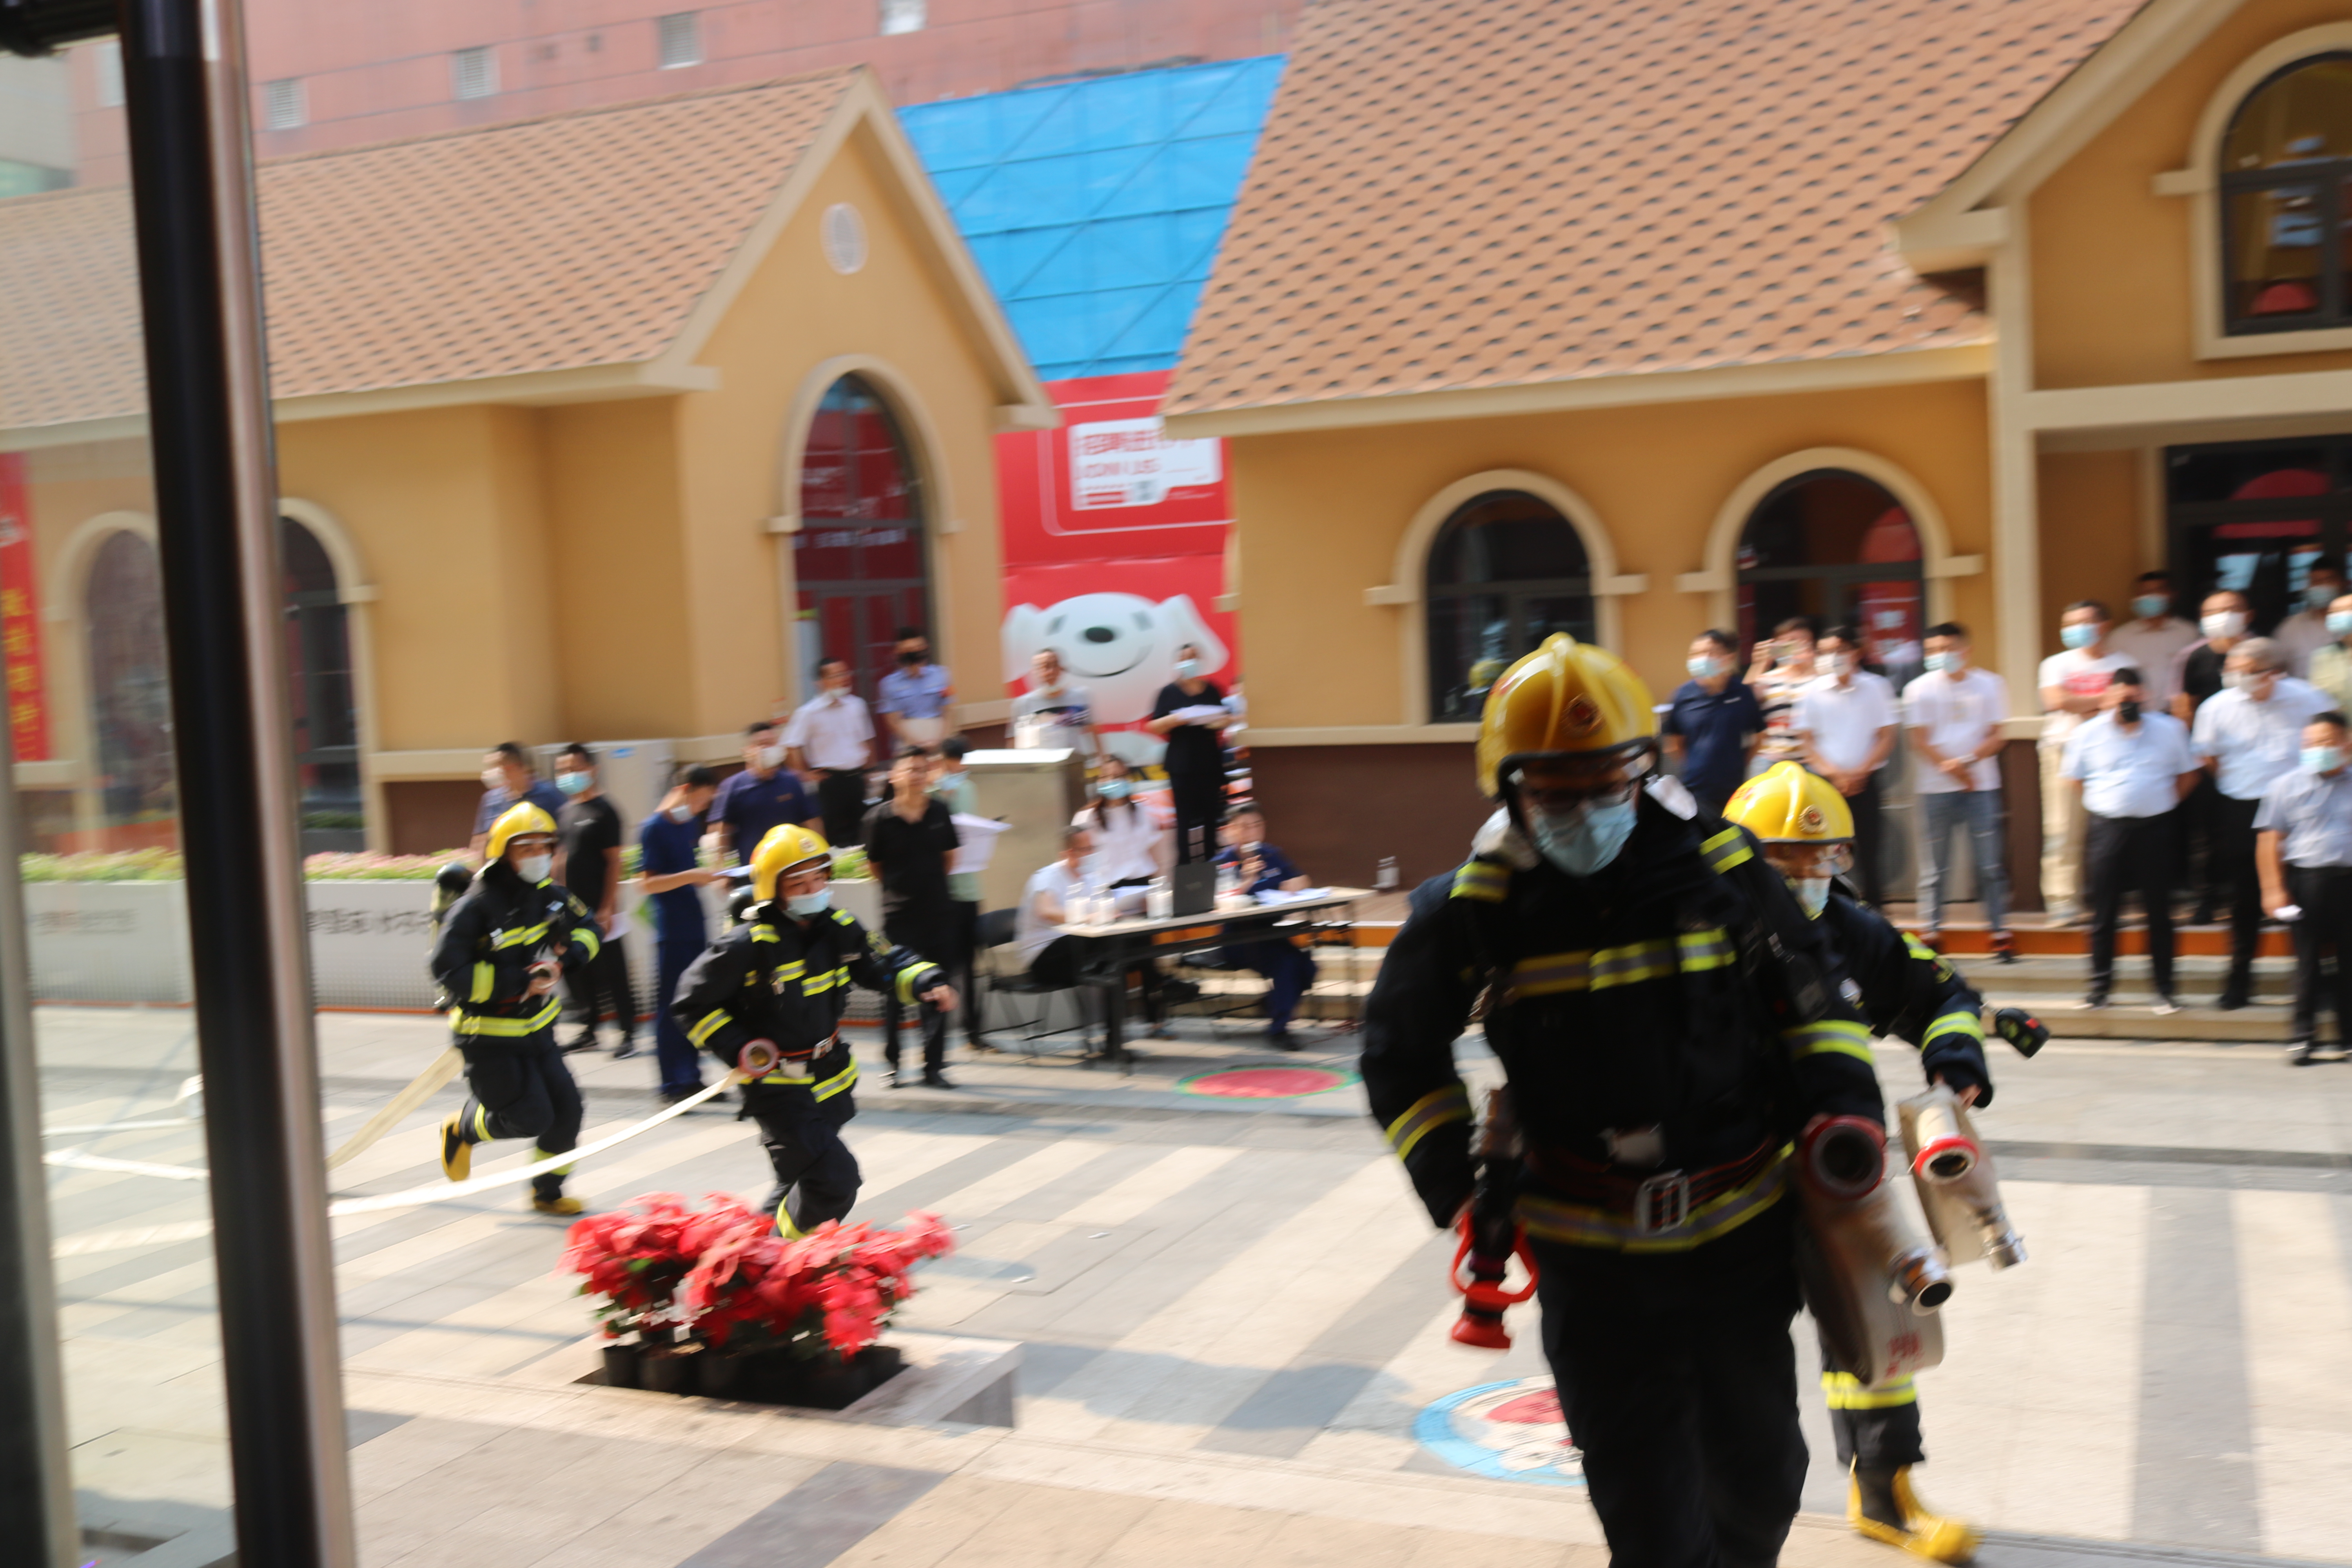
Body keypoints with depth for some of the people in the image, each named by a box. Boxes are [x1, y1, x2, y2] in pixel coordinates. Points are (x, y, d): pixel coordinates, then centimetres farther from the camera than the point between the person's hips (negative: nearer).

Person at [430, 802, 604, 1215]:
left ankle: (547, 1192, 25)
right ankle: (462, 1130, 23)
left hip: (537, 1027, 7)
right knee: (531, 1118, -8)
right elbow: (448, 970, -27)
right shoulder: (477, 907, -22)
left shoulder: (548, 895, -2)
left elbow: (589, 931, 13)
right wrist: (518, 983, -29)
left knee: (566, 1109, 4)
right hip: (488, 1035, -7)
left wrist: (565, 960, -9)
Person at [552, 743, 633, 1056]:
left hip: (598, 910, -7)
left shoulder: (603, 811, -9)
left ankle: (628, 1035, 2)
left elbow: (614, 862, -11)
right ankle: (589, 1032, 21)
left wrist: (608, 907, -16)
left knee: (613, 974, -3)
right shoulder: (564, 812, 12)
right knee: (580, 974, 12)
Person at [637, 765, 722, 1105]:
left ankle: (691, 1078, 19)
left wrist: (710, 876, 8)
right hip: (671, 933, -8)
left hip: (695, 929, 8)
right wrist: (691, 876, -23)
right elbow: (646, 883, -16)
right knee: (670, 1008, -2)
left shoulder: (691, 825, 12)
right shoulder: (653, 828, -11)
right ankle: (670, 1086, 3)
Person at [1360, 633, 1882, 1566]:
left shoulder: (1718, 867, -5)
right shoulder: (1474, 911, -8)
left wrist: (1846, 1104, -2)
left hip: (1741, 1235, 2)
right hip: (1591, 1255, -2)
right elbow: (1402, 1053, 6)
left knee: (1759, 1472, 19)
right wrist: (1455, 1184, -1)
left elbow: (1808, 993, 11)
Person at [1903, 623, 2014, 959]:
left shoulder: (1990, 685, 6)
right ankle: (1932, 932, 8)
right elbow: (1920, 740, -1)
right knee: (1934, 865, 2)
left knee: (1991, 863, -1)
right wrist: (1949, 767, -14)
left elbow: (1995, 737, 2)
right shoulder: (1920, 689, 3)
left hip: (1982, 785, 0)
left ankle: (2001, 932, 4)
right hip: (1936, 788, 0)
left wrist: (1968, 760, -15)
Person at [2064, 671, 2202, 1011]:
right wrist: (2097, 807, 4)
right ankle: (2100, 986, 11)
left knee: (2159, 912, 4)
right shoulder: (2089, 734, 3)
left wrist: (2163, 806, 6)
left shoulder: (2169, 730, 5)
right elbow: (2074, 779, 12)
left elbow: (2187, 775, 13)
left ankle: (2164, 989, 11)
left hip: (2154, 829, 0)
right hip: (2107, 827, 0)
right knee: (2104, 913, 3)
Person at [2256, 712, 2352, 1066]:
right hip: (2307, 879, -1)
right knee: (2308, 960, 1)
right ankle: (2303, 1036, 9)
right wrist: (2274, 889, -5)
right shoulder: (2289, 786, 5)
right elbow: (2270, 841, 2)